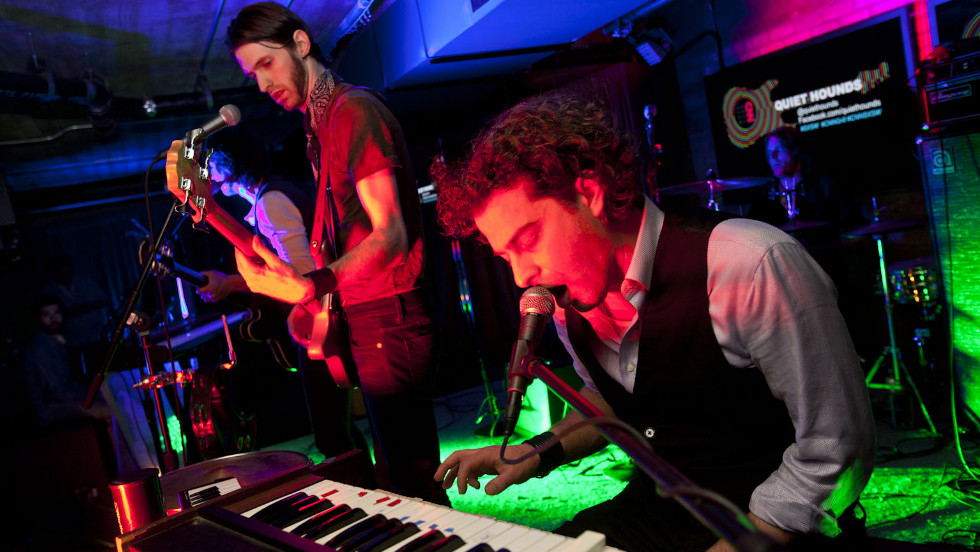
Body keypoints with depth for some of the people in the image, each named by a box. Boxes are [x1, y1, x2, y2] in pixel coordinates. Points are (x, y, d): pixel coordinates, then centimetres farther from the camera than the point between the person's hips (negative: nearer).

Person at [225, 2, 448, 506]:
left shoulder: (354, 109, -12)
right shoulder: (320, 125, 18)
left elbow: (391, 234, -22)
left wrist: (310, 288, -34)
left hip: (390, 319, -10)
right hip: (365, 320, 10)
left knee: (413, 481, -3)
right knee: (396, 474, 18)